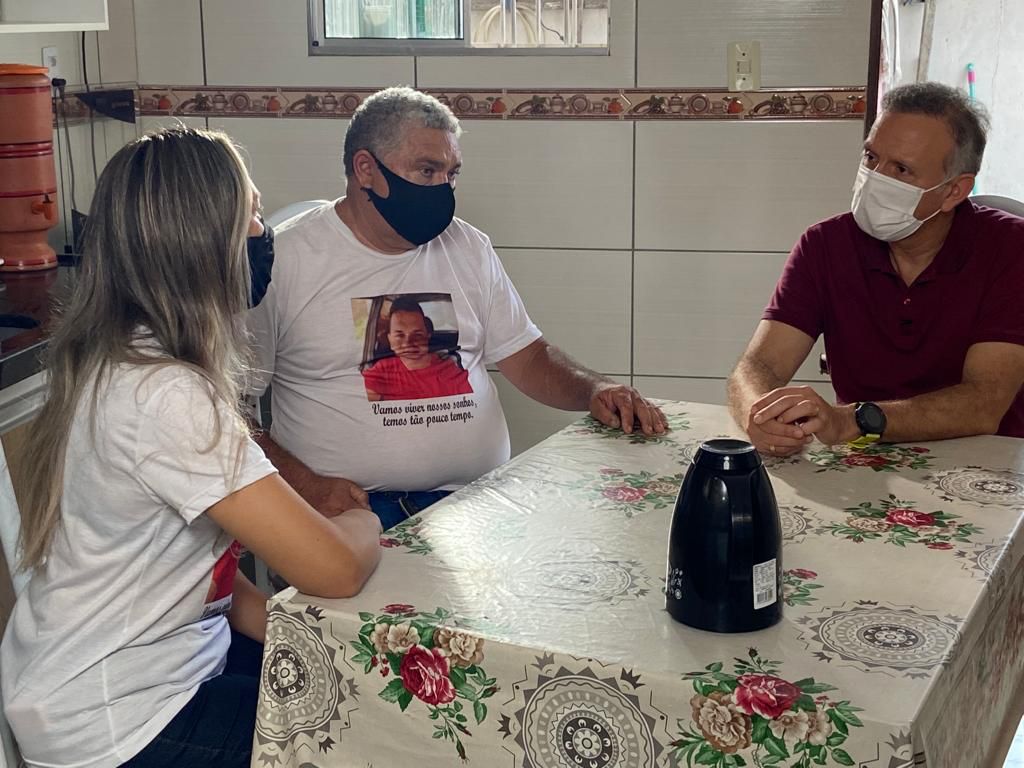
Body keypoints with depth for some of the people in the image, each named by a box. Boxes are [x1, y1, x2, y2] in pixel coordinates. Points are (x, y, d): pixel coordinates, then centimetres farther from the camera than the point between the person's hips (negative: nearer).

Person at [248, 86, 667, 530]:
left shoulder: (468, 248, 16)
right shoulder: (283, 260, 0)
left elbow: (526, 357, 20)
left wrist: (594, 390, 0)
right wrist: (306, 485, -15)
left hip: (479, 500, 5)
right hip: (352, 507, -4)